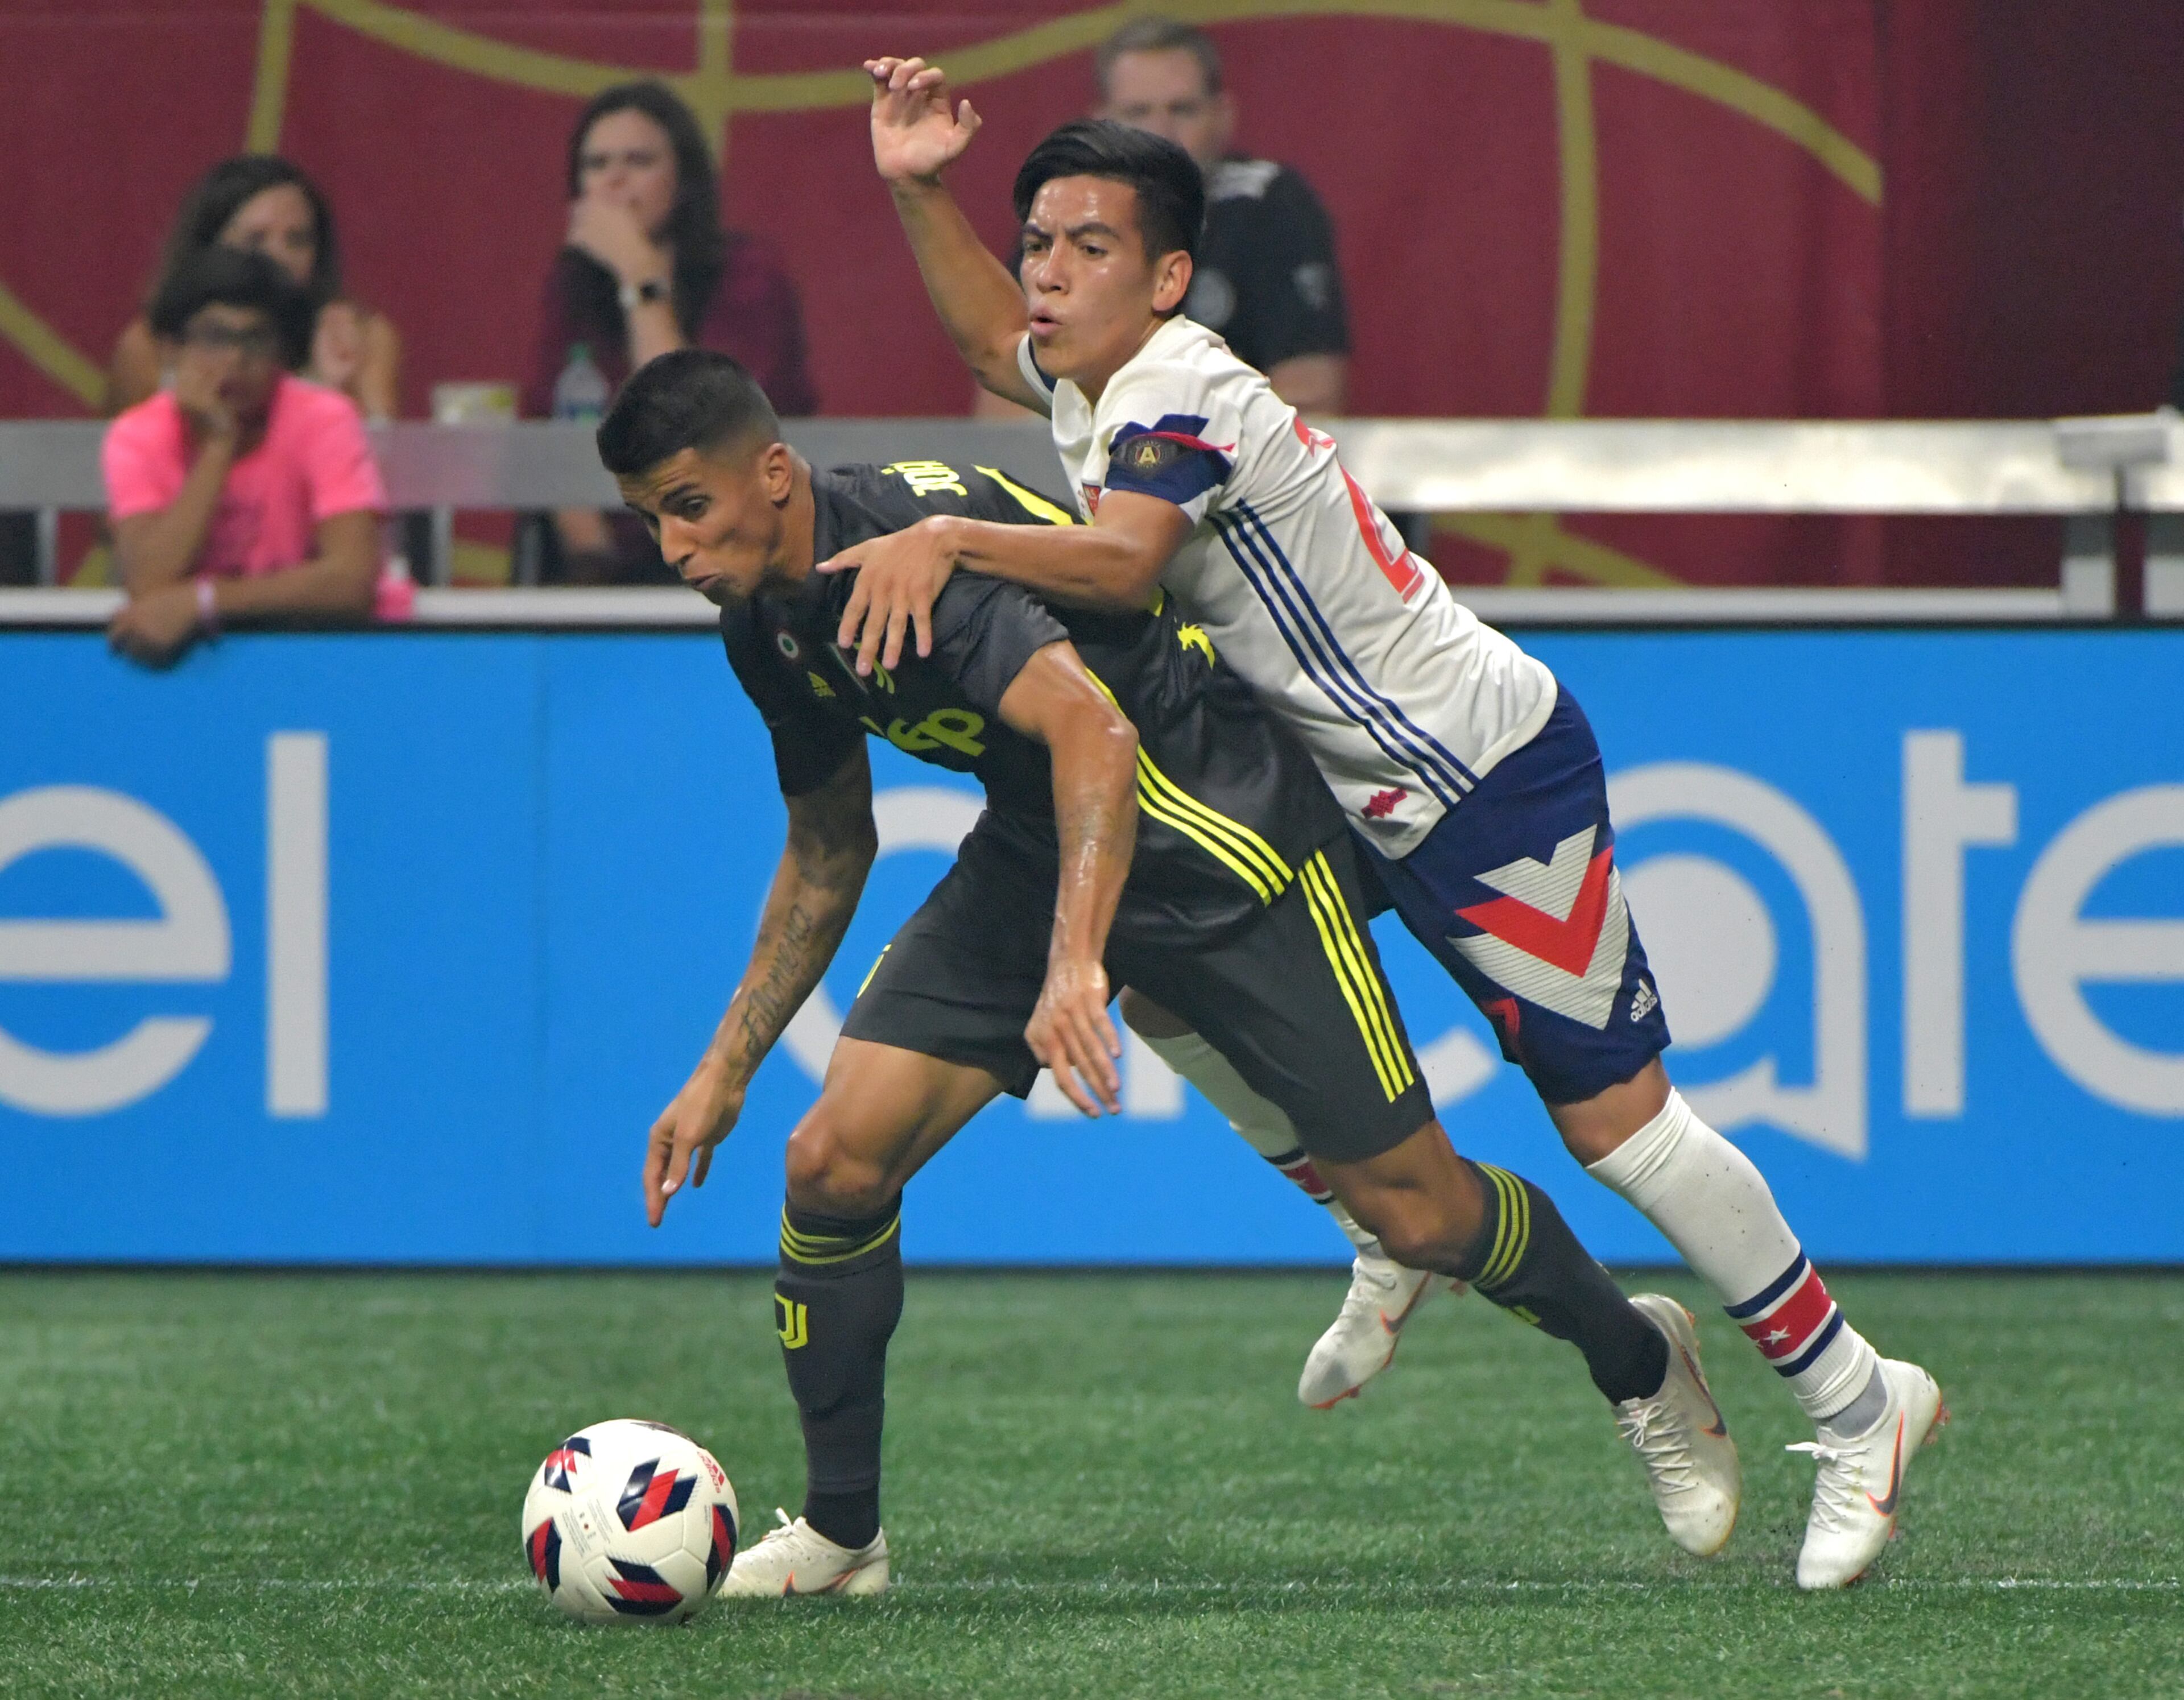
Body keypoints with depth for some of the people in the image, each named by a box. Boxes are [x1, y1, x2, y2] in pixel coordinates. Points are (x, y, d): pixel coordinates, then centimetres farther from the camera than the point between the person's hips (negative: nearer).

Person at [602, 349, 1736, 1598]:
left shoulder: (906, 538, -28)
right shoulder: (767, 627, 0)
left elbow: (1092, 729, -41)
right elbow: (829, 854, 16)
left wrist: (1076, 961, -52)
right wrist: (722, 1074, 14)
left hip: (1215, 824, -8)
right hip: (1034, 844, 8)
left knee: (1411, 1207, -4)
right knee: (836, 1158, -8)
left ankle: (1640, 1361, 25)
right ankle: (839, 1533, 6)